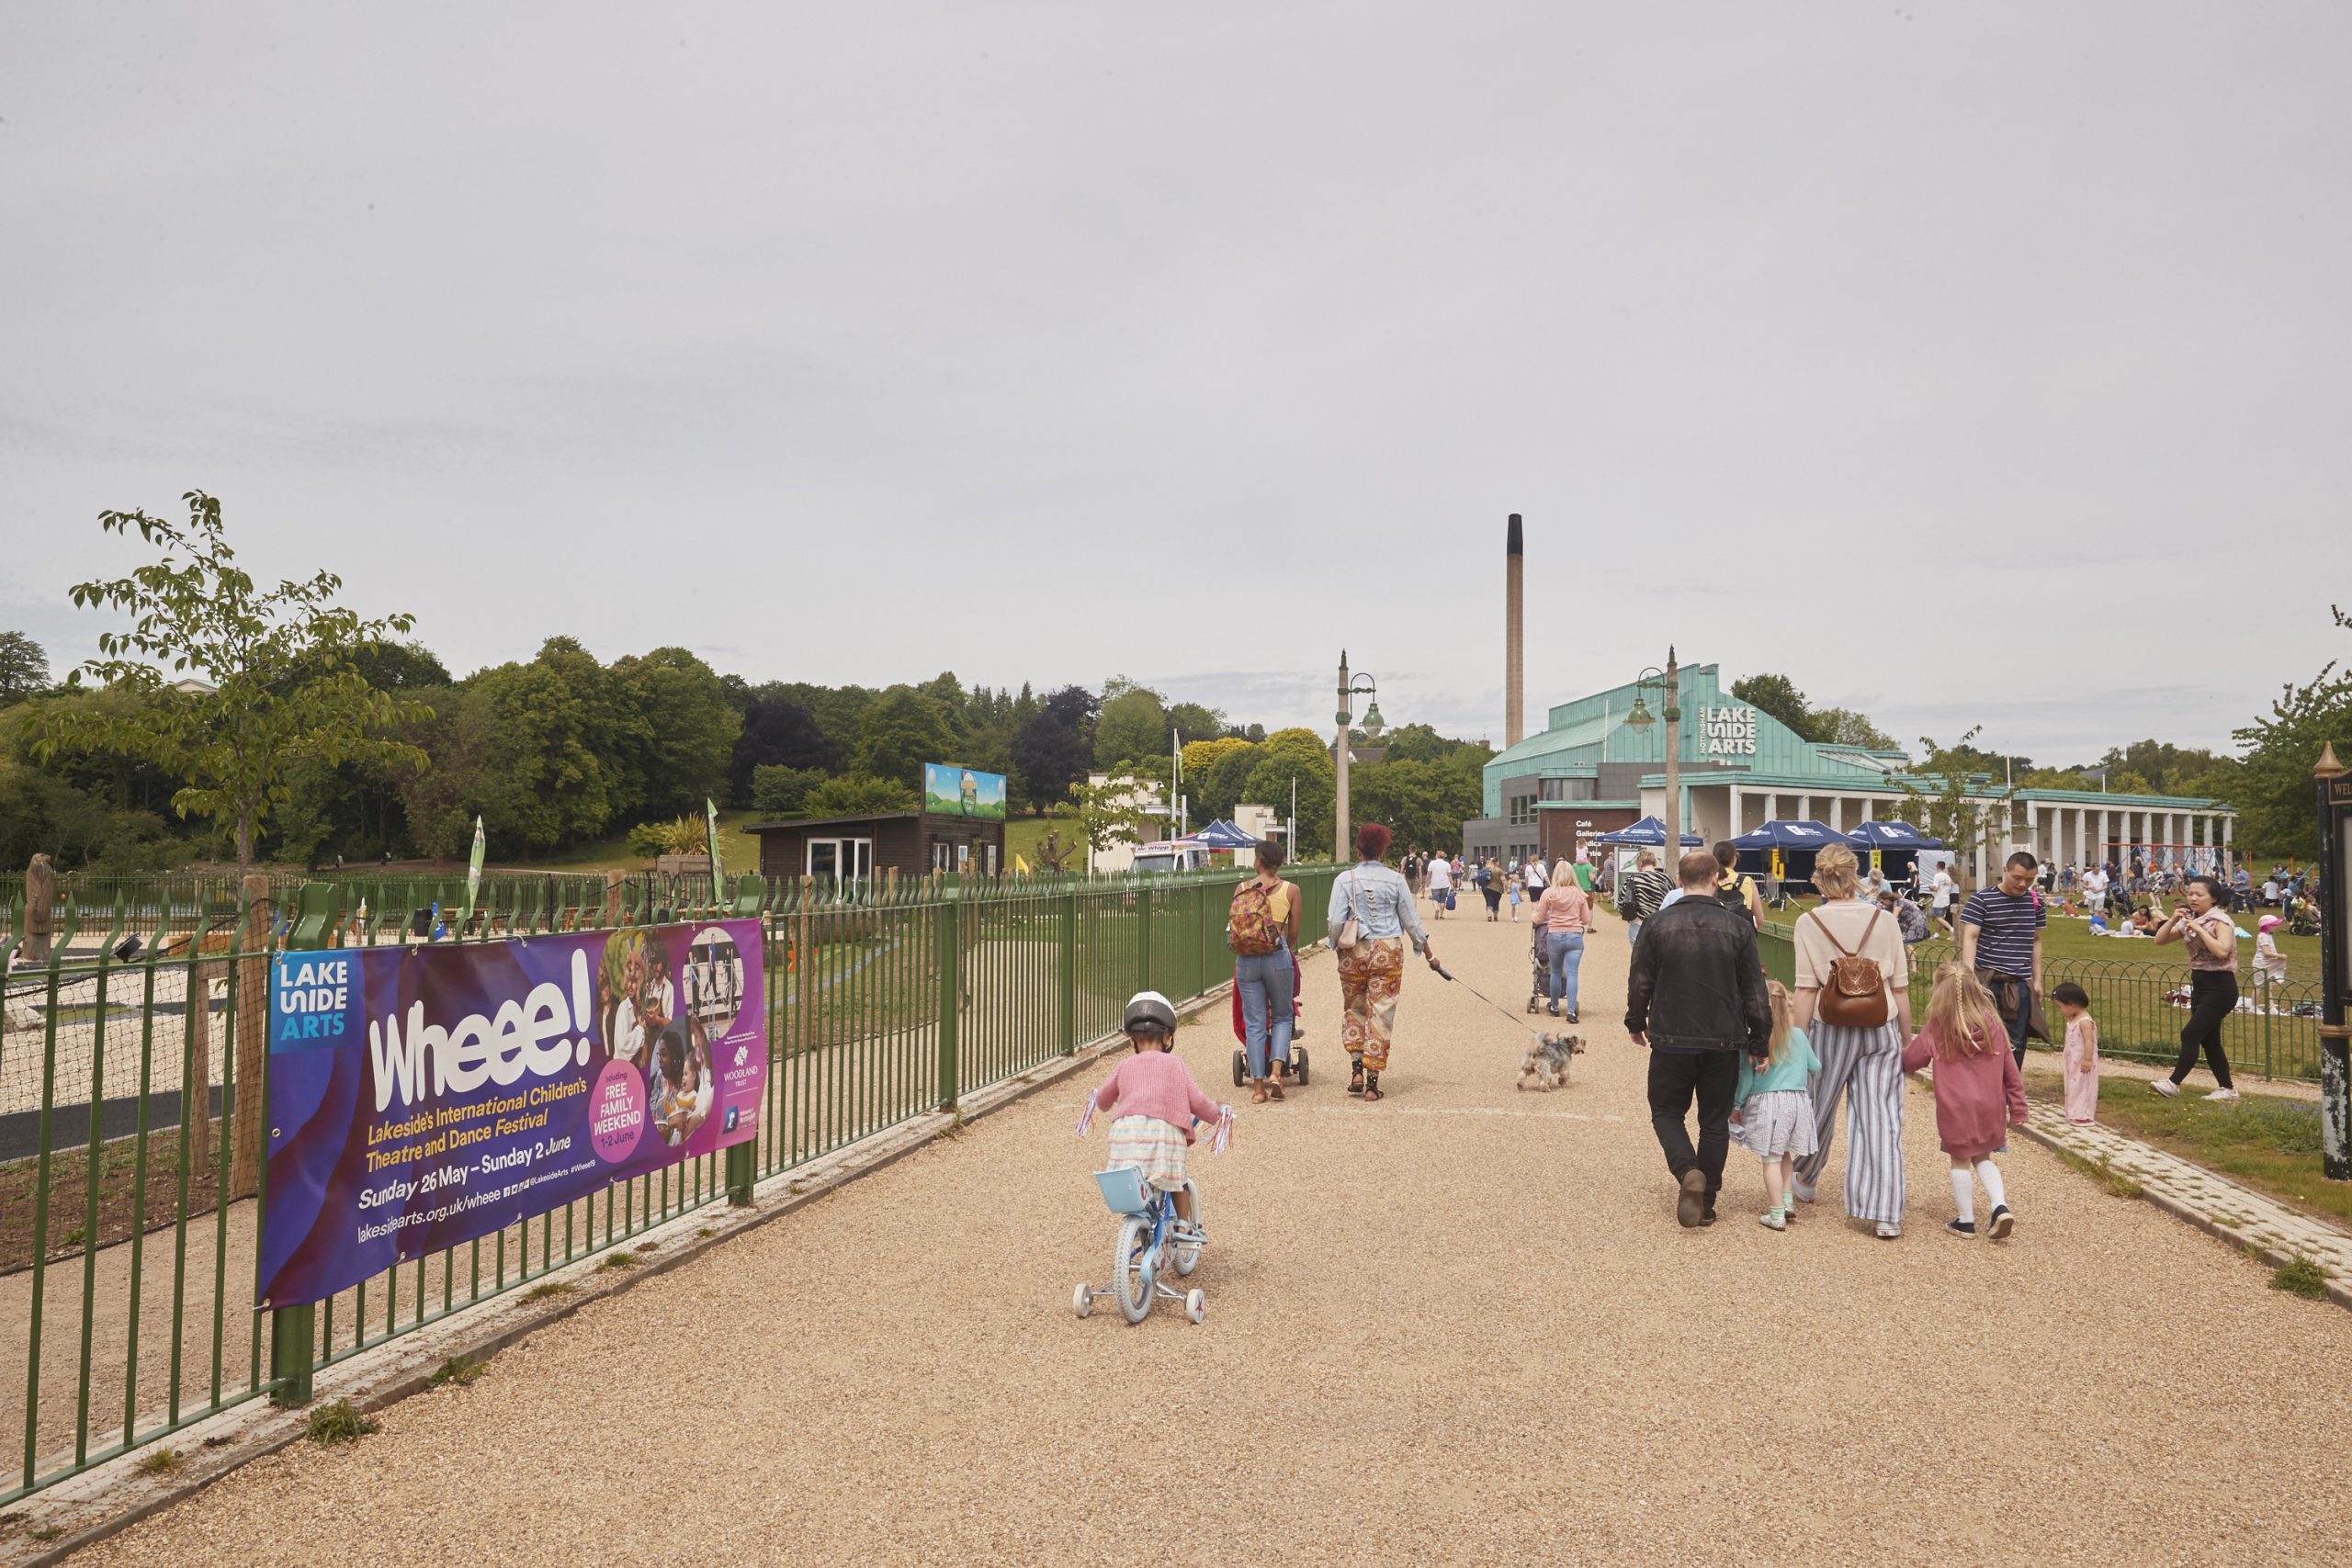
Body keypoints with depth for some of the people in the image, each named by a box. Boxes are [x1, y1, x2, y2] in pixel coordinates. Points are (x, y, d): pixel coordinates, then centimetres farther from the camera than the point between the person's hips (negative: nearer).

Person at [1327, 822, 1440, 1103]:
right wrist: (1429, 954, 15)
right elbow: (1411, 922, 5)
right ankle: (1372, 1083, 6)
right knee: (1381, 1014, 4)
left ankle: (1356, 1069, 8)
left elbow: (1336, 921, -10)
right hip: (1388, 952, 0)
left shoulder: (1345, 880, -4)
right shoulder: (1395, 880, 0)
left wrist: (1337, 946, 10)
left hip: (1354, 952, 0)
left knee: (1353, 1009, 18)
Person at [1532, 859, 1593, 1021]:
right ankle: (1571, 1011, -11)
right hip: (1575, 936, 0)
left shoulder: (1549, 893, -3)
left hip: (1555, 936, 0)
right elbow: (1586, 920, 8)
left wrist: (1532, 916, 27)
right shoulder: (1579, 894, 1)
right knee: (1571, 974, -2)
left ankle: (1555, 1007, 29)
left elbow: (1539, 919, 4)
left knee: (1556, 973, 16)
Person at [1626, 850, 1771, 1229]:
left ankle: (1687, 1171, -13)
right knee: (1715, 1120, 13)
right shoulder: (1738, 927, -5)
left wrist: (1636, 1023, 15)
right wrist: (1760, 1042, 7)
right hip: (1724, 1042, 1)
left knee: (1666, 1112, 14)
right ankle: (1706, 1202, 16)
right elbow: (1755, 991, -1)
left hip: (1671, 1040, -1)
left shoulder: (1658, 924, -7)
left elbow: (1640, 981, -1)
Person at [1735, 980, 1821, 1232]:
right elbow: (1815, 1068, 15)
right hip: (1798, 1100, 4)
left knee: (1771, 1159, 1)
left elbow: (1745, 1078, -5)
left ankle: (1776, 1215, 1)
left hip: (1765, 1101, -4)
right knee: (1785, 1155, 22)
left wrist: (1738, 1105, 8)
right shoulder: (1799, 1036, 4)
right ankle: (1787, 1201, 20)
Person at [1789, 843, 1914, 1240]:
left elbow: (1806, 989, -7)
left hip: (1830, 1028, -1)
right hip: (1881, 1030, 1)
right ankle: (1886, 1215, 0)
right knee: (1881, 1120, 3)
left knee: (1819, 1108, 18)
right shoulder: (1884, 920, 1)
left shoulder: (1808, 923, -5)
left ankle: (1805, 1179, 41)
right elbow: (1901, 987, 3)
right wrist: (1907, 1039, 13)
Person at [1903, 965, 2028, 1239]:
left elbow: (1910, 1060, 1)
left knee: (1961, 1160, 10)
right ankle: (2001, 1206, 3)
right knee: (1982, 1157, 20)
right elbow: (2011, 1071, 4)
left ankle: (1965, 1220, 16)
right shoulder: (1994, 1024, -2)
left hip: (1955, 1108, -3)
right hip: (1990, 1107, 3)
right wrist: (2017, 1109, 11)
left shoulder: (1936, 1028, -10)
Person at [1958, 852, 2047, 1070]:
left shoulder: (2036, 901, 8)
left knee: (2016, 1044, 6)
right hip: (1988, 981, -4)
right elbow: (1969, 938, -11)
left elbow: (2036, 941, 17)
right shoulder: (1981, 899, -7)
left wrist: (2037, 980, 15)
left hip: (2021, 984, 4)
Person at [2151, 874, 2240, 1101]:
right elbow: (2159, 940, 6)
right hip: (2199, 984, 8)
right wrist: (2173, 919, -8)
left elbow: (2222, 951, -28)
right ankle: (2227, 1090, 18)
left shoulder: (2220, 921, -12)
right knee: (2209, 1040, 10)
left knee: (2190, 1034, -12)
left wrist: (2199, 929, -24)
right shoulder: (2188, 921, 9)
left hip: (2220, 986, -8)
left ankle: (2174, 1083, -8)